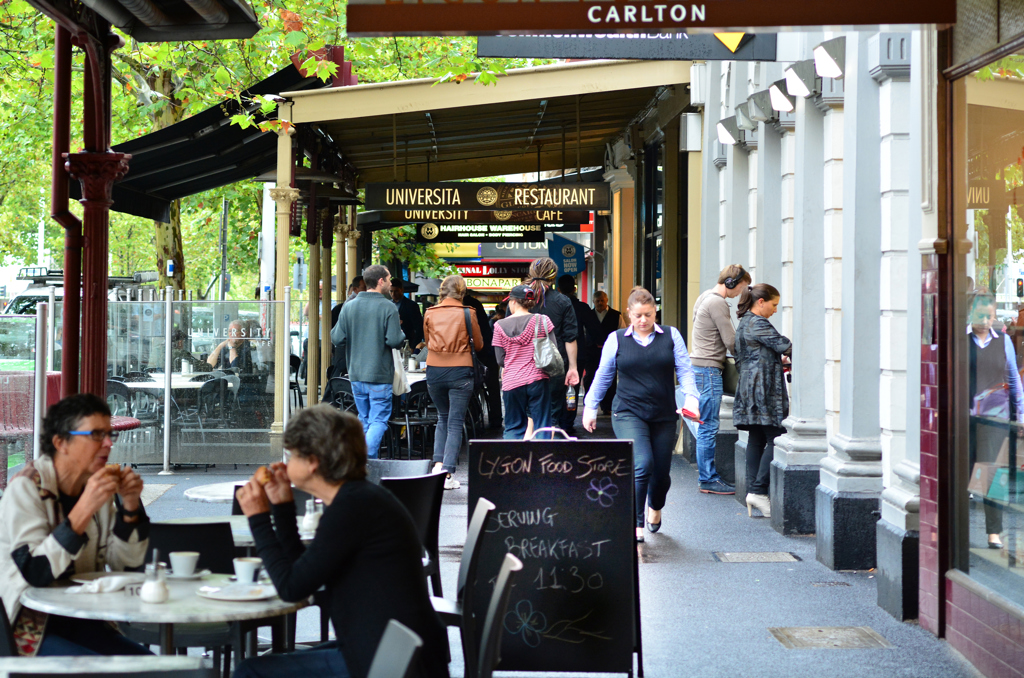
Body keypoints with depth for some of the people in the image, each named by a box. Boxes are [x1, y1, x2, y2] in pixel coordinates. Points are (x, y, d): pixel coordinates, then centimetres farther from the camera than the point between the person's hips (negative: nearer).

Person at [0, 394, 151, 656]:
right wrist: (84, 509, -32)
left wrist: (130, 505, -7)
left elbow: (126, 564, 8)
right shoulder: (26, 487, -13)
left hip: (82, 624, 7)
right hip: (31, 633, -7)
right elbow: (33, 572, -26)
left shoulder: (95, 485, 7)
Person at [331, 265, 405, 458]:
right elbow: (394, 341, -15)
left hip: (356, 374, 5)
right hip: (380, 375, -5)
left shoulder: (348, 306, 4)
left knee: (364, 419, 15)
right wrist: (401, 334, 6)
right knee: (379, 420, -1)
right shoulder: (388, 307, -10)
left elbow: (337, 339, 2)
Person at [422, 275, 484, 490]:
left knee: (443, 417, 21)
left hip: (434, 371, 3)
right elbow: (479, 345, 5)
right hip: (460, 372, -3)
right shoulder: (467, 314, -5)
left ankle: (438, 462, 9)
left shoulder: (429, 314, 2)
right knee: (455, 422, 1)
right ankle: (447, 473, -5)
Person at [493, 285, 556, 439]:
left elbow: (500, 360, 2)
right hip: (538, 380, -1)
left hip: (511, 382, 1)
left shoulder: (500, 325, 0)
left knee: (513, 428, 9)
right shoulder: (542, 320, -2)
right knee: (541, 427, 3)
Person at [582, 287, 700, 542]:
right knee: (642, 465, -20)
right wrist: (590, 406, 13)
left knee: (661, 471, 9)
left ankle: (655, 508, 42)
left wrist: (690, 397, -13)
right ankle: (635, 524, -14)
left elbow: (685, 370, 3)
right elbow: (603, 376, 13)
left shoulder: (671, 336, 7)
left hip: (664, 415, 2)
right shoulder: (616, 339, 5)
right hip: (628, 413, -2)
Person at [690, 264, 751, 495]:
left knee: (706, 426, 13)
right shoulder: (717, 303, -15)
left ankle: (707, 476, 18)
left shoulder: (706, 297, 18)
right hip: (709, 370, -11)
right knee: (709, 426, -6)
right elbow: (731, 342, -13)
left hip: (702, 368, 11)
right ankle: (708, 479, -1)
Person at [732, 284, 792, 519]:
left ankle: (752, 490, 6)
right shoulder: (759, 324, -11)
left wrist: (778, 359, 23)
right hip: (765, 390, -10)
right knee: (776, 439, -9)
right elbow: (784, 345, -13)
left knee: (756, 440, 8)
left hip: (749, 389, 11)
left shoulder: (744, 324, 20)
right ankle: (759, 491, -13)